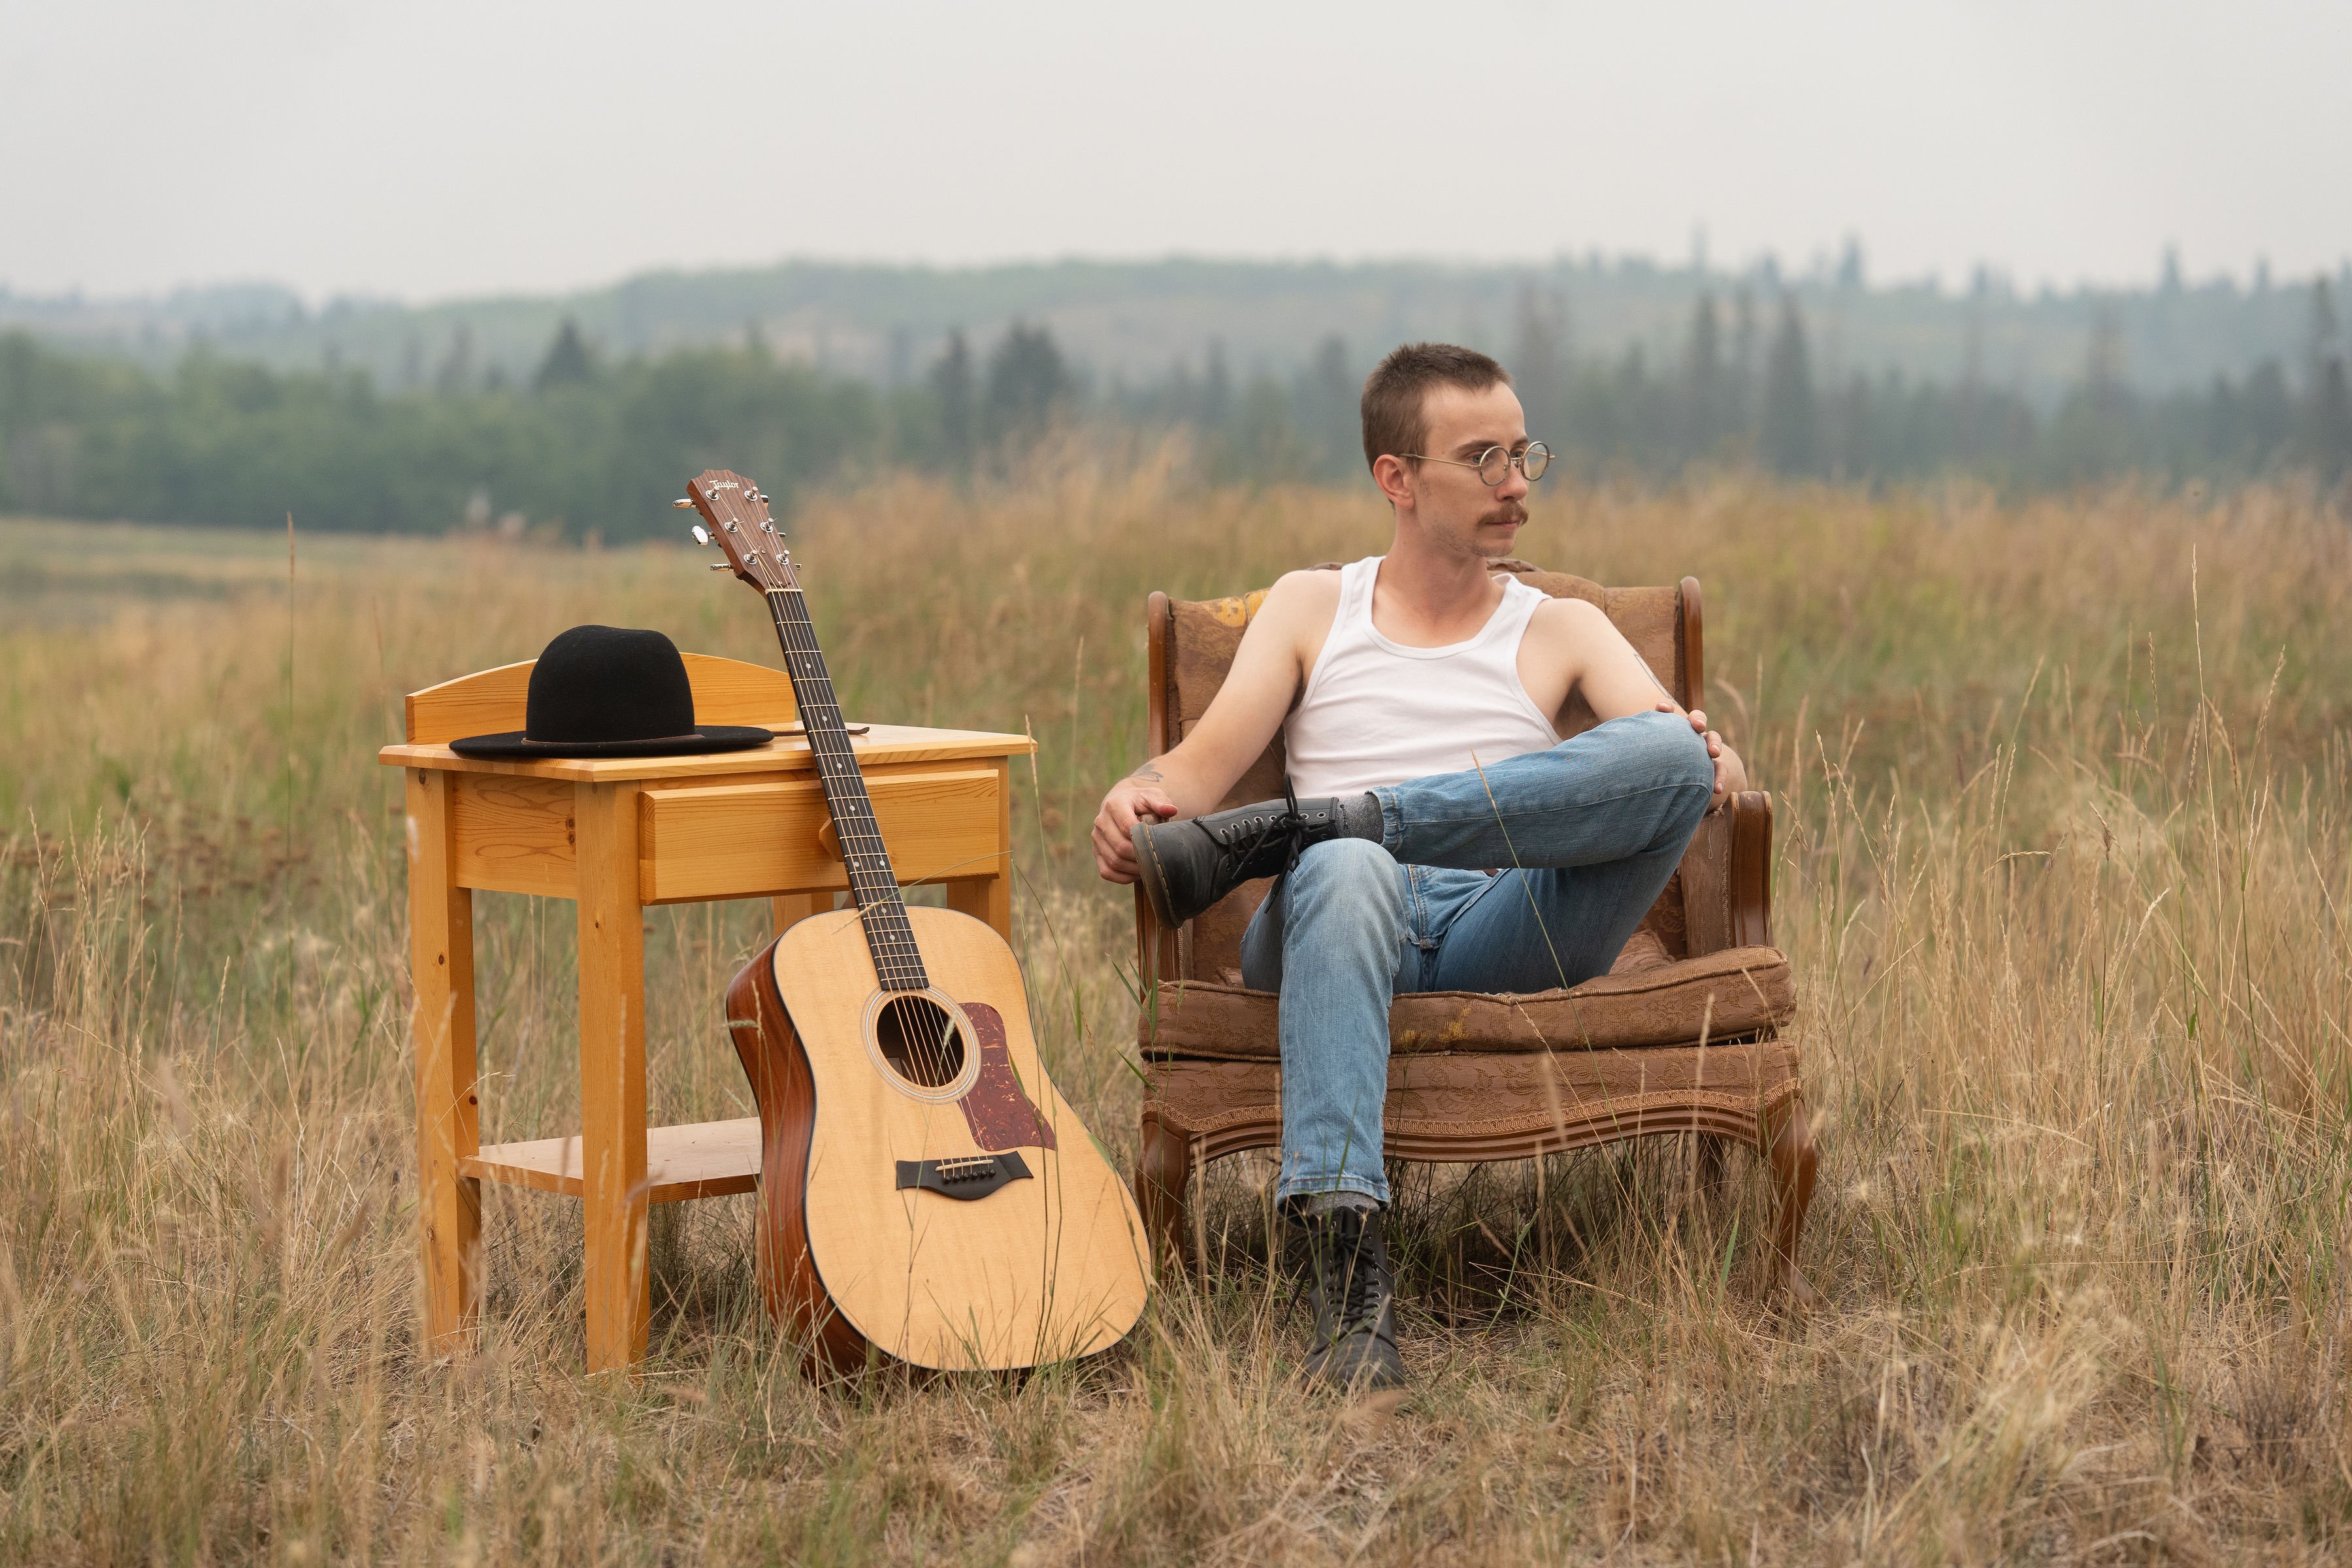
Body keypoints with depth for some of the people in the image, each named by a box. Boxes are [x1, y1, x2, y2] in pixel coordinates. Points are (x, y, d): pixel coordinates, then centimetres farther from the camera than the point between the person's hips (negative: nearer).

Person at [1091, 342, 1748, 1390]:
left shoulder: (1561, 630, 23)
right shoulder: (1311, 609, 23)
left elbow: (1693, 749, 6)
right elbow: (1203, 765, 9)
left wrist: (1708, 758, -20)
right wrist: (1135, 799, -15)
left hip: (1511, 933, 1)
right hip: (1353, 920, -1)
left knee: (1671, 755, -26)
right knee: (1344, 872, -40)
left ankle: (1287, 829, -29)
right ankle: (1342, 1258, -54)